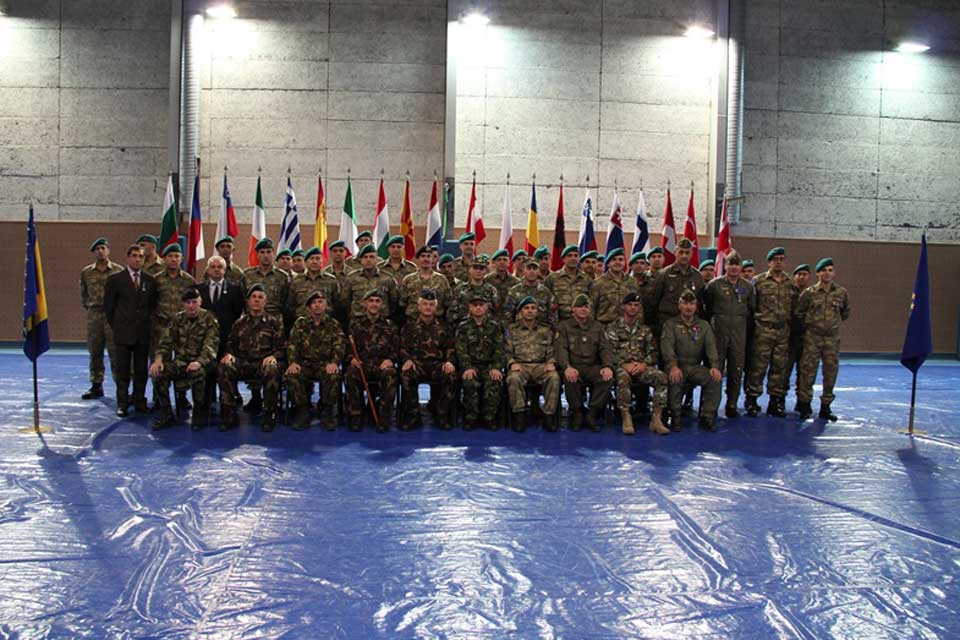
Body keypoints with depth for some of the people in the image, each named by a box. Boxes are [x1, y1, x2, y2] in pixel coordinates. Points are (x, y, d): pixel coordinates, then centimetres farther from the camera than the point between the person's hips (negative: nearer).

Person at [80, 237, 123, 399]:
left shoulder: (118, 270, -2)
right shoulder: (86, 272, 8)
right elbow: (83, 294, 18)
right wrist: (88, 308, 13)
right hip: (94, 316, 3)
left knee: (116, 352, -3)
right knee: (94, 352, 9)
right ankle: (96, 386, 17)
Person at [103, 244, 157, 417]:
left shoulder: (150, 280, 6)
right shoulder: (115, 279, -1)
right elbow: (108, 305, 3)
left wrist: (147, 323, 7)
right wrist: (116, 326, 3)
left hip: (143, 332, 2)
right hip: (123, 332, -2)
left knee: (141, 370, 7)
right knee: (123, 370, 2)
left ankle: (140, 401, 16)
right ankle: (123, 404, 9)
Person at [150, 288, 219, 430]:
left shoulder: (209, 320, -6)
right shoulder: (178, 319, 8)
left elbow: (210, 346, -17)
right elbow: (165, 342, 2)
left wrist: (199, 362, -36)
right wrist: (158, 359, -18)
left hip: (201, 363, -4)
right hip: (180, 362, 4)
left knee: (198, 372, -38)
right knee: (158, 371, -23)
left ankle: (200, 413, -15)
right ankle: (166, 414, -6)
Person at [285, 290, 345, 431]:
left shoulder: (334, 325, 9)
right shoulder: (300, 323, 13)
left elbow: (340, 345, -4)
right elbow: (292, 344, 2)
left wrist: (334, 362, -25)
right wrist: (292, 362, -19)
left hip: (325, 364, -1)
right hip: (305, 363, 1)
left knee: (333, 375, -36)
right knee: (290, 375, -32)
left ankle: (327, 412, -14)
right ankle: (303, 411, -12)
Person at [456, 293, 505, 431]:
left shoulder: (495, 326, 11)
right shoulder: (463, 327, 8)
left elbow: (499, 349, 1)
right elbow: (461, 350, -3)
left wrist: (496, 367, -16)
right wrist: (467, 367, -20)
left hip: (490, 365, 1)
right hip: (471, 365, 0)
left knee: (495, 382, -31)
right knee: (470, 382, -33)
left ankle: (489, 418, -15)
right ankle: (471, 418, -18)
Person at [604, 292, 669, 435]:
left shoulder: (645, 329, 20)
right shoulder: (612, 328, 9)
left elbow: (653, 352, 13)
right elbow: (608, 351, -2)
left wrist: (644, 364, -8)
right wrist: (624, 365, -16)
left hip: (641, 367, 3)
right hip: (622, 366, -3)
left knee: (661, 377, -27)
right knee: (623, 377, -40)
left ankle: (656, 419, -23)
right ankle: (626, 418, -30)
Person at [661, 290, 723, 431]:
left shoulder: (704, 325, 15)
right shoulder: (671, 324, 6)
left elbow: (711, 346, 2)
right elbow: (667, 346, -11)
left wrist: (715, 366, -18)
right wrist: (673, 366, -30)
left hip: (696, 367, 3)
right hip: (678, 366, -3)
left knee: (715, 378, -25)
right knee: (675, 379, -35)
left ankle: (707, 417, -16)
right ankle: (675, 417, -19)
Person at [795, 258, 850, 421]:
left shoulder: (841, 293, 2)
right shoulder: (809, 293, -3)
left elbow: (846, 312, 19)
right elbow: (799, 313, 8)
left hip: (832, 338, 2)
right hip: (812, 337, -2)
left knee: (831, 373, 4)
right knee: (808, 371, -2)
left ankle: (825, 407, 15)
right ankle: (804, 404, 10)